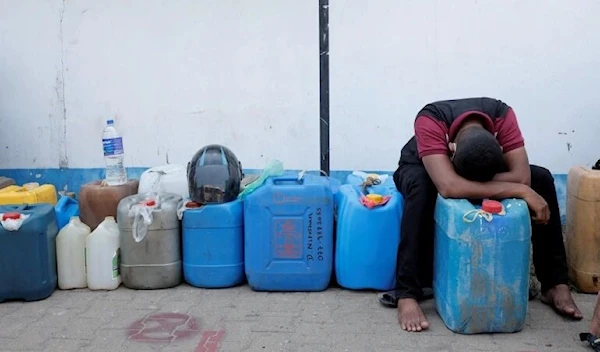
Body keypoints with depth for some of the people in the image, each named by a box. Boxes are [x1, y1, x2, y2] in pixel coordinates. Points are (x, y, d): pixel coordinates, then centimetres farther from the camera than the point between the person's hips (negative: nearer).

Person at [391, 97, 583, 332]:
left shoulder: (502, 115, -32)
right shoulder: (429, 121, -42)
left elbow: (522, 176, -37)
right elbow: (449, 187, -52)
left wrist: (470, 183, -42)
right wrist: (522, 192, -49)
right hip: (422, 169, -3)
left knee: (542, 179, -19)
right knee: (421, 186, -40)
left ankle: (554, 284, -10)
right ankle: (407, 294, -36)